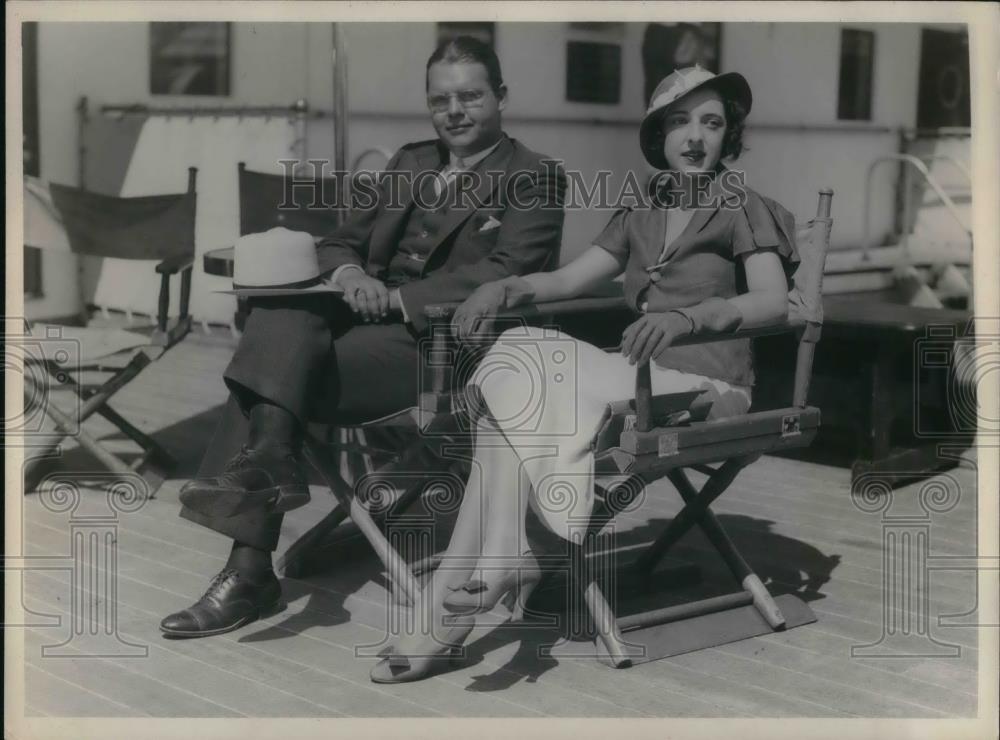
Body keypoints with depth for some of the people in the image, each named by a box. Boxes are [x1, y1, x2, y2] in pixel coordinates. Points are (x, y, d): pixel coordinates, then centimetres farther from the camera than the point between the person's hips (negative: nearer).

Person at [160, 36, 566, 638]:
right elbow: (343, 242, 21)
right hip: (368, 317, 6)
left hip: (440, 342, -6)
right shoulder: (409, 164, 24)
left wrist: (398, 297, -16)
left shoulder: (536, 178, 4)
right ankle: (267, 461, -36)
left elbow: (504, 273, -10)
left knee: (276, 361, -25)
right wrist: (348, 273, -3)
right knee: (282, 315, -26)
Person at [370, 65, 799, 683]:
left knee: (529, 391, -25)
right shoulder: (641, 217, 23)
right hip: (644, 375, 6)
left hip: (705, 384, -5)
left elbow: (774, 301, -13)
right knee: (519, 387, -25)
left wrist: (687, 316, -32)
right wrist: (505, 288, -5)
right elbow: (570, 278, 17)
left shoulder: (744, 210, 4)